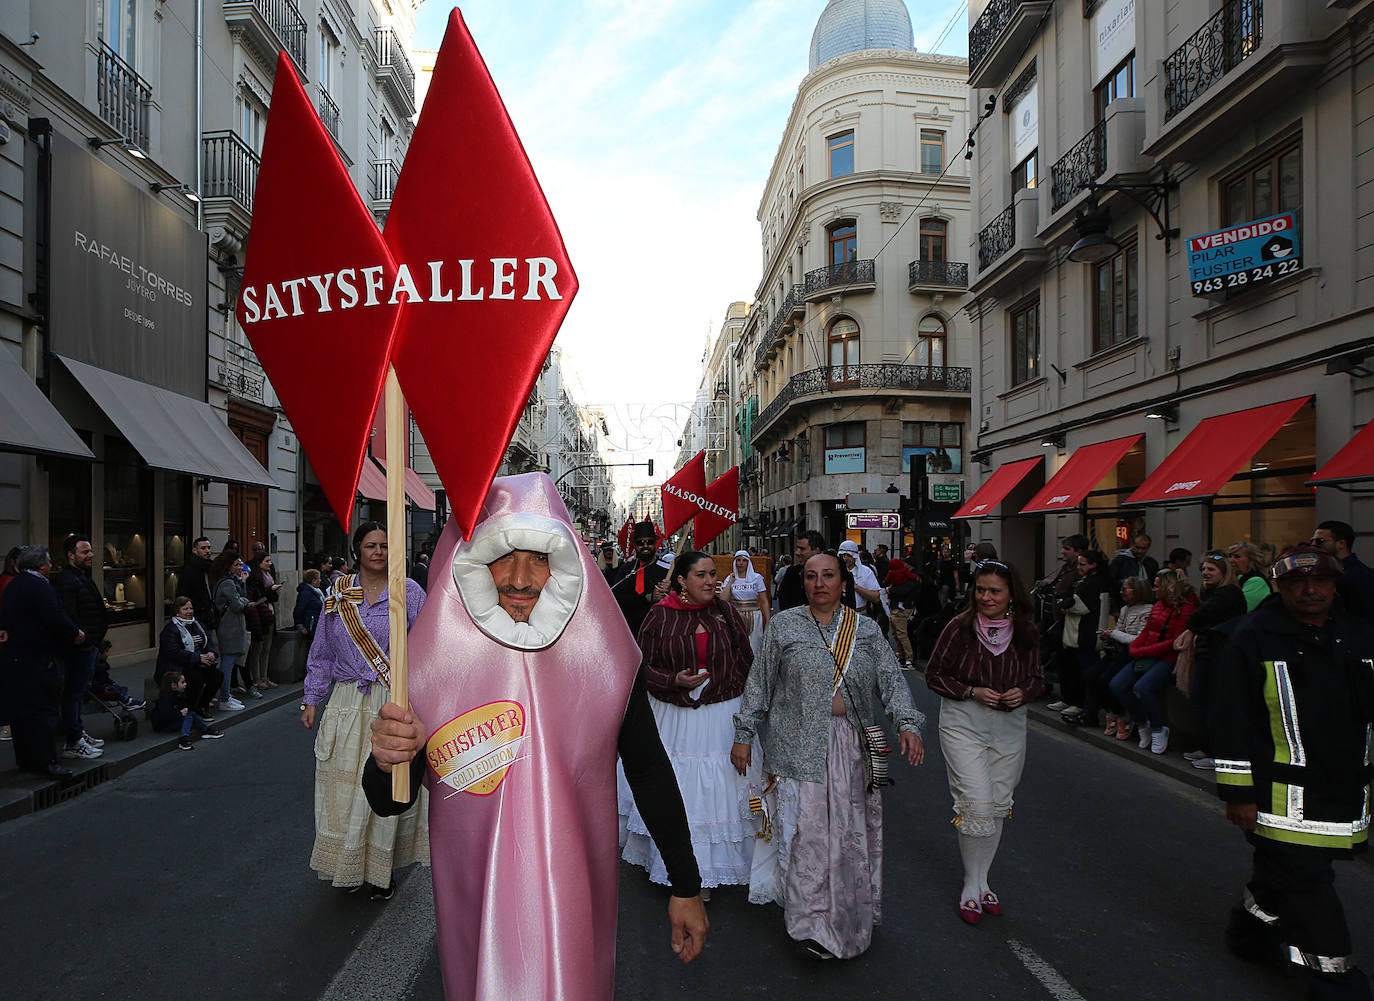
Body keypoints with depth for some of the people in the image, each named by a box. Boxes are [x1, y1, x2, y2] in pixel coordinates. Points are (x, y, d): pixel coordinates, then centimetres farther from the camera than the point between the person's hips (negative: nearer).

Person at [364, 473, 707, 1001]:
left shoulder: (604, 655, -11)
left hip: (574, 898, 0)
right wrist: (387, 763, -26)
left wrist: (686, 887, 5)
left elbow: (649, 771, 0)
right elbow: (389, 803, -3)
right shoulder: (433, 657, -11)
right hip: (473, 901, 1)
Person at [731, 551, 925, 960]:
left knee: (851, 829, 8)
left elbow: (892, 680, 3)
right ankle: (811, 924, 7)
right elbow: (759, 683, 5)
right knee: (806, 829, -4)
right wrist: (744, 735, 3)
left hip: (854, 746, 2)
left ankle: (850, 918, 25)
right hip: (800, 745, -2)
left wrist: (908, 724, -12)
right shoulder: (784, 625, 3)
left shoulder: (867, 630, 9)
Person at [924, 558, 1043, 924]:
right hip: (964, 725, -4)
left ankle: (981, 880, 28)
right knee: (977, 804, -9)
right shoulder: (960, 627, -10)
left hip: (1010, 727, 4)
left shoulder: (1025, 633, 0)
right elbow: (934, 673, -4)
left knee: (999, 806, 10)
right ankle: (972, 885, 10)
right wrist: (972, 692, -17)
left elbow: (1036, 678, 12)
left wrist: (1023, 692, -10)